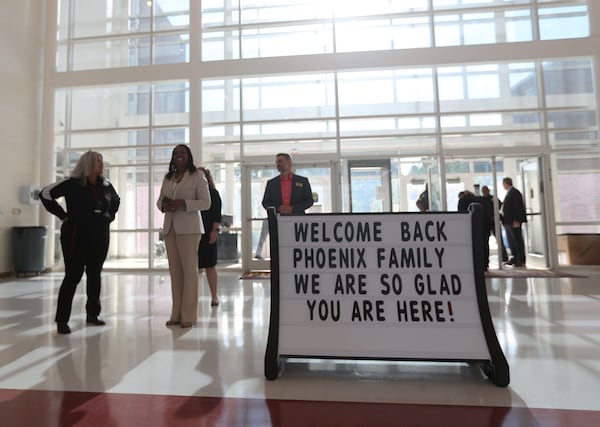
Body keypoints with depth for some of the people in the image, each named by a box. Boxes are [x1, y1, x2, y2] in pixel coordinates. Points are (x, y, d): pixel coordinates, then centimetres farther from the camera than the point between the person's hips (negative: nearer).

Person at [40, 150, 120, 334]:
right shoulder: (72, 184, -7)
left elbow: (116, 201, 25)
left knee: (95, 275, 11)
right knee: (73, 276, -3)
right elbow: (46, 194, -7)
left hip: (101, 237, 5)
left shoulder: (106, 185, 8)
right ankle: (62, 319, 7)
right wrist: (63, 215, -9)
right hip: (77, 236, -5)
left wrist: (110, 216, 12)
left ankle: (92, 314, 23)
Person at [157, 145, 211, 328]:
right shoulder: (167, 178, 18)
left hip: (189, 228, -5)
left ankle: (188, 316, 3)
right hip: (169, 228, 6)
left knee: (189, 270, -4)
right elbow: (159, 200, 19)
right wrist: (163, 205, -5)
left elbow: (206, 202, -6)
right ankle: (176, 314, 16)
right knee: (175, 271, 7)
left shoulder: (197, 176, 0)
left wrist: (183, 203, -19)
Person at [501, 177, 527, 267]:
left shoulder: (515, 192, -11)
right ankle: (514, 258, 19)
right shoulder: (509, 193, 17)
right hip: (508, 222, 9)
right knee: (511, 241, 12)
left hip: (514, 222, -9)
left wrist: (516, 221, -22)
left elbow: (518, 207, -18)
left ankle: (521, 260, 4)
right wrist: (504, 220, 14)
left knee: (518, 240, -3)